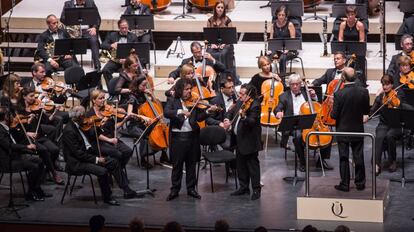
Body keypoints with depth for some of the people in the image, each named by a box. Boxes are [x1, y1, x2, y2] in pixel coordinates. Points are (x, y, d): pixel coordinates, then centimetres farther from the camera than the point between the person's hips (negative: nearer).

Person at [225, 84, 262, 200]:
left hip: (249, 141, -9)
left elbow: (252, 122, -27)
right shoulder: (240, 102, 7)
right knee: (240, 164, 16)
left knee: (252, 164, -2)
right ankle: (244, 187, 27)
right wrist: (227, 119, 1)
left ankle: (256, 189, 4)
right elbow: (231, 112, 20)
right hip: (239, 139, 9)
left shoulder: (255, 106, -17)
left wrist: (244, 117, -46)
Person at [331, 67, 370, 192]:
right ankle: (360, 183, 19)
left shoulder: (339, 94, -19)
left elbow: (334, 115, -15)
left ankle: (344, 184, 10)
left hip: (343, 131, -3)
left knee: (344, 158, 6)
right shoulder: (363, 92, -10)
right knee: (359, 157, 12)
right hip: (358, 130, 3)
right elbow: (367, 111, 0)